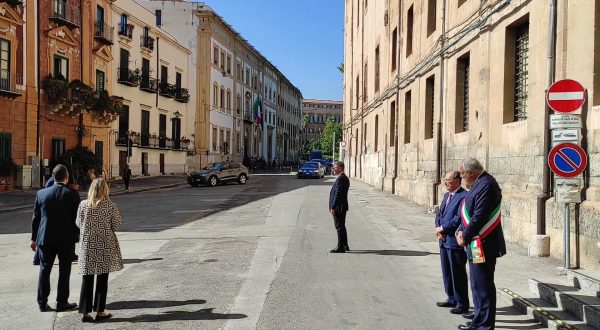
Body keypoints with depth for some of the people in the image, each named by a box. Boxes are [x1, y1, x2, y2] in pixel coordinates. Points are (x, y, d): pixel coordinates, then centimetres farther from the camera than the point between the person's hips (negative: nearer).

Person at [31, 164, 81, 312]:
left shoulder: (41, 193, -2)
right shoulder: (72, 195, -10)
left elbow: (36, 218, 4)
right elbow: (76, 218, -7)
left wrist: (34, 238, 12)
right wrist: (76, 236, 6)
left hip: (45, 239, 3)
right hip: (66, 239, -2)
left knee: (44, 270, 12)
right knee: (64, 271, 7)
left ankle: (42, 303, 17)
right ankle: (62, 303, 12)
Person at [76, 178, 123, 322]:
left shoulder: (83, 205, -4)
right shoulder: (110, 206, -9)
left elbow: (78, 224, 4)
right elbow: (116, 225, -5)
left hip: (87, 246, 2)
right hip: (105, 246, -2)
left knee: (87, 279, 8)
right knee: (102, 279, 7)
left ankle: (85, 312, 11)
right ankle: (100, 311, 12)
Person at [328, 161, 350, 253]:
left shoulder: (340, 179, -18)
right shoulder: (345, 178, 14)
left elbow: (338, 194, -23)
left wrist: (333, 207, -21)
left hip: (338, 208, -10)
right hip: (343, 207, 10)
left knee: (339, 227, -5)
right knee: (341, 226, 16)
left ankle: (340, 247, 0)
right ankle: (345, 246, 23)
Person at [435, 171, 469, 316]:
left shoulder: (463, 196, -15)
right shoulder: (447, 195, 15)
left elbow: (459, 218, -22)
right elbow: (439, 214, 16)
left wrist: (443, 228, -14)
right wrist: (438, 228, -2)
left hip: (455, 241, -9)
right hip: (444, 240, 9)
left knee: (458, 273, 0)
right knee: (447, 272, 17)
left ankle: (462, 303, 11)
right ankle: (452, 298, 30)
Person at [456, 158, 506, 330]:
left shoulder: (486, 185, -19)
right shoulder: (479, 184, 13)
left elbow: (480, 216, -23)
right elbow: (469, 212, 16)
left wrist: (465, 236, -14)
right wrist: (461, 231, 3)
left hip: (483, 246, -11)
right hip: (477, 246, 11)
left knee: (483, 287, -2)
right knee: (477, 286, 19)